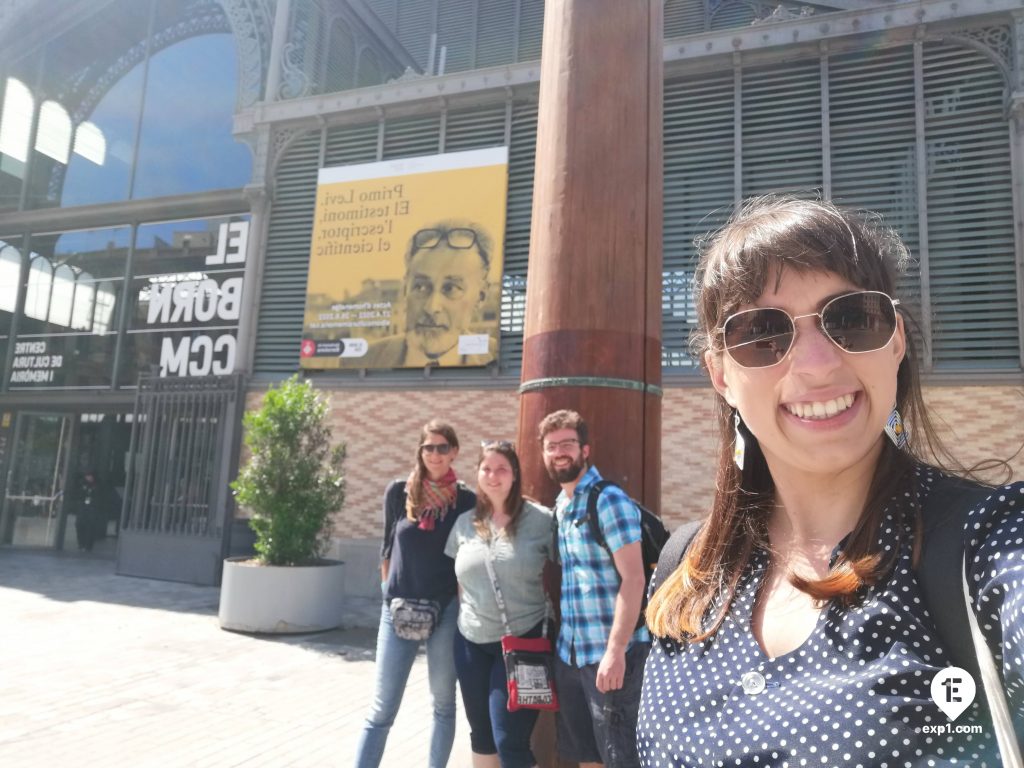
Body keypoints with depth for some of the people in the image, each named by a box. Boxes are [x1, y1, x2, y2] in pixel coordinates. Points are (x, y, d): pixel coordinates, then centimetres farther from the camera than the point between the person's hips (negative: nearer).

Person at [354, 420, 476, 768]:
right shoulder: (398, 492, -1)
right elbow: (388, 546, 9)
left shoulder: (467, 499, -3)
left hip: (447, 610, 0)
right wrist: (389, 593, 10)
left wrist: (465, 605, 1)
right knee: (381, 711, 4)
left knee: (443, 705, 13)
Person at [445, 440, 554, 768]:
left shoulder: (540, 519, -9)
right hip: (471, 641, 5)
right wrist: (465, 617, 10)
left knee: (509, 740, -5)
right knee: (481, 735, 17)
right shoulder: (465, 522, 4)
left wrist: (554, 620, -6)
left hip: (523, 640, -5)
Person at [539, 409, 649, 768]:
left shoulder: (609, 500, -12)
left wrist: (616, 651, -22)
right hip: (569, 652, 8)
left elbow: (633, 579, -18)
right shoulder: (559, 506, 11)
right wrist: (562, 641, 10)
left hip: (609, 652, -7)